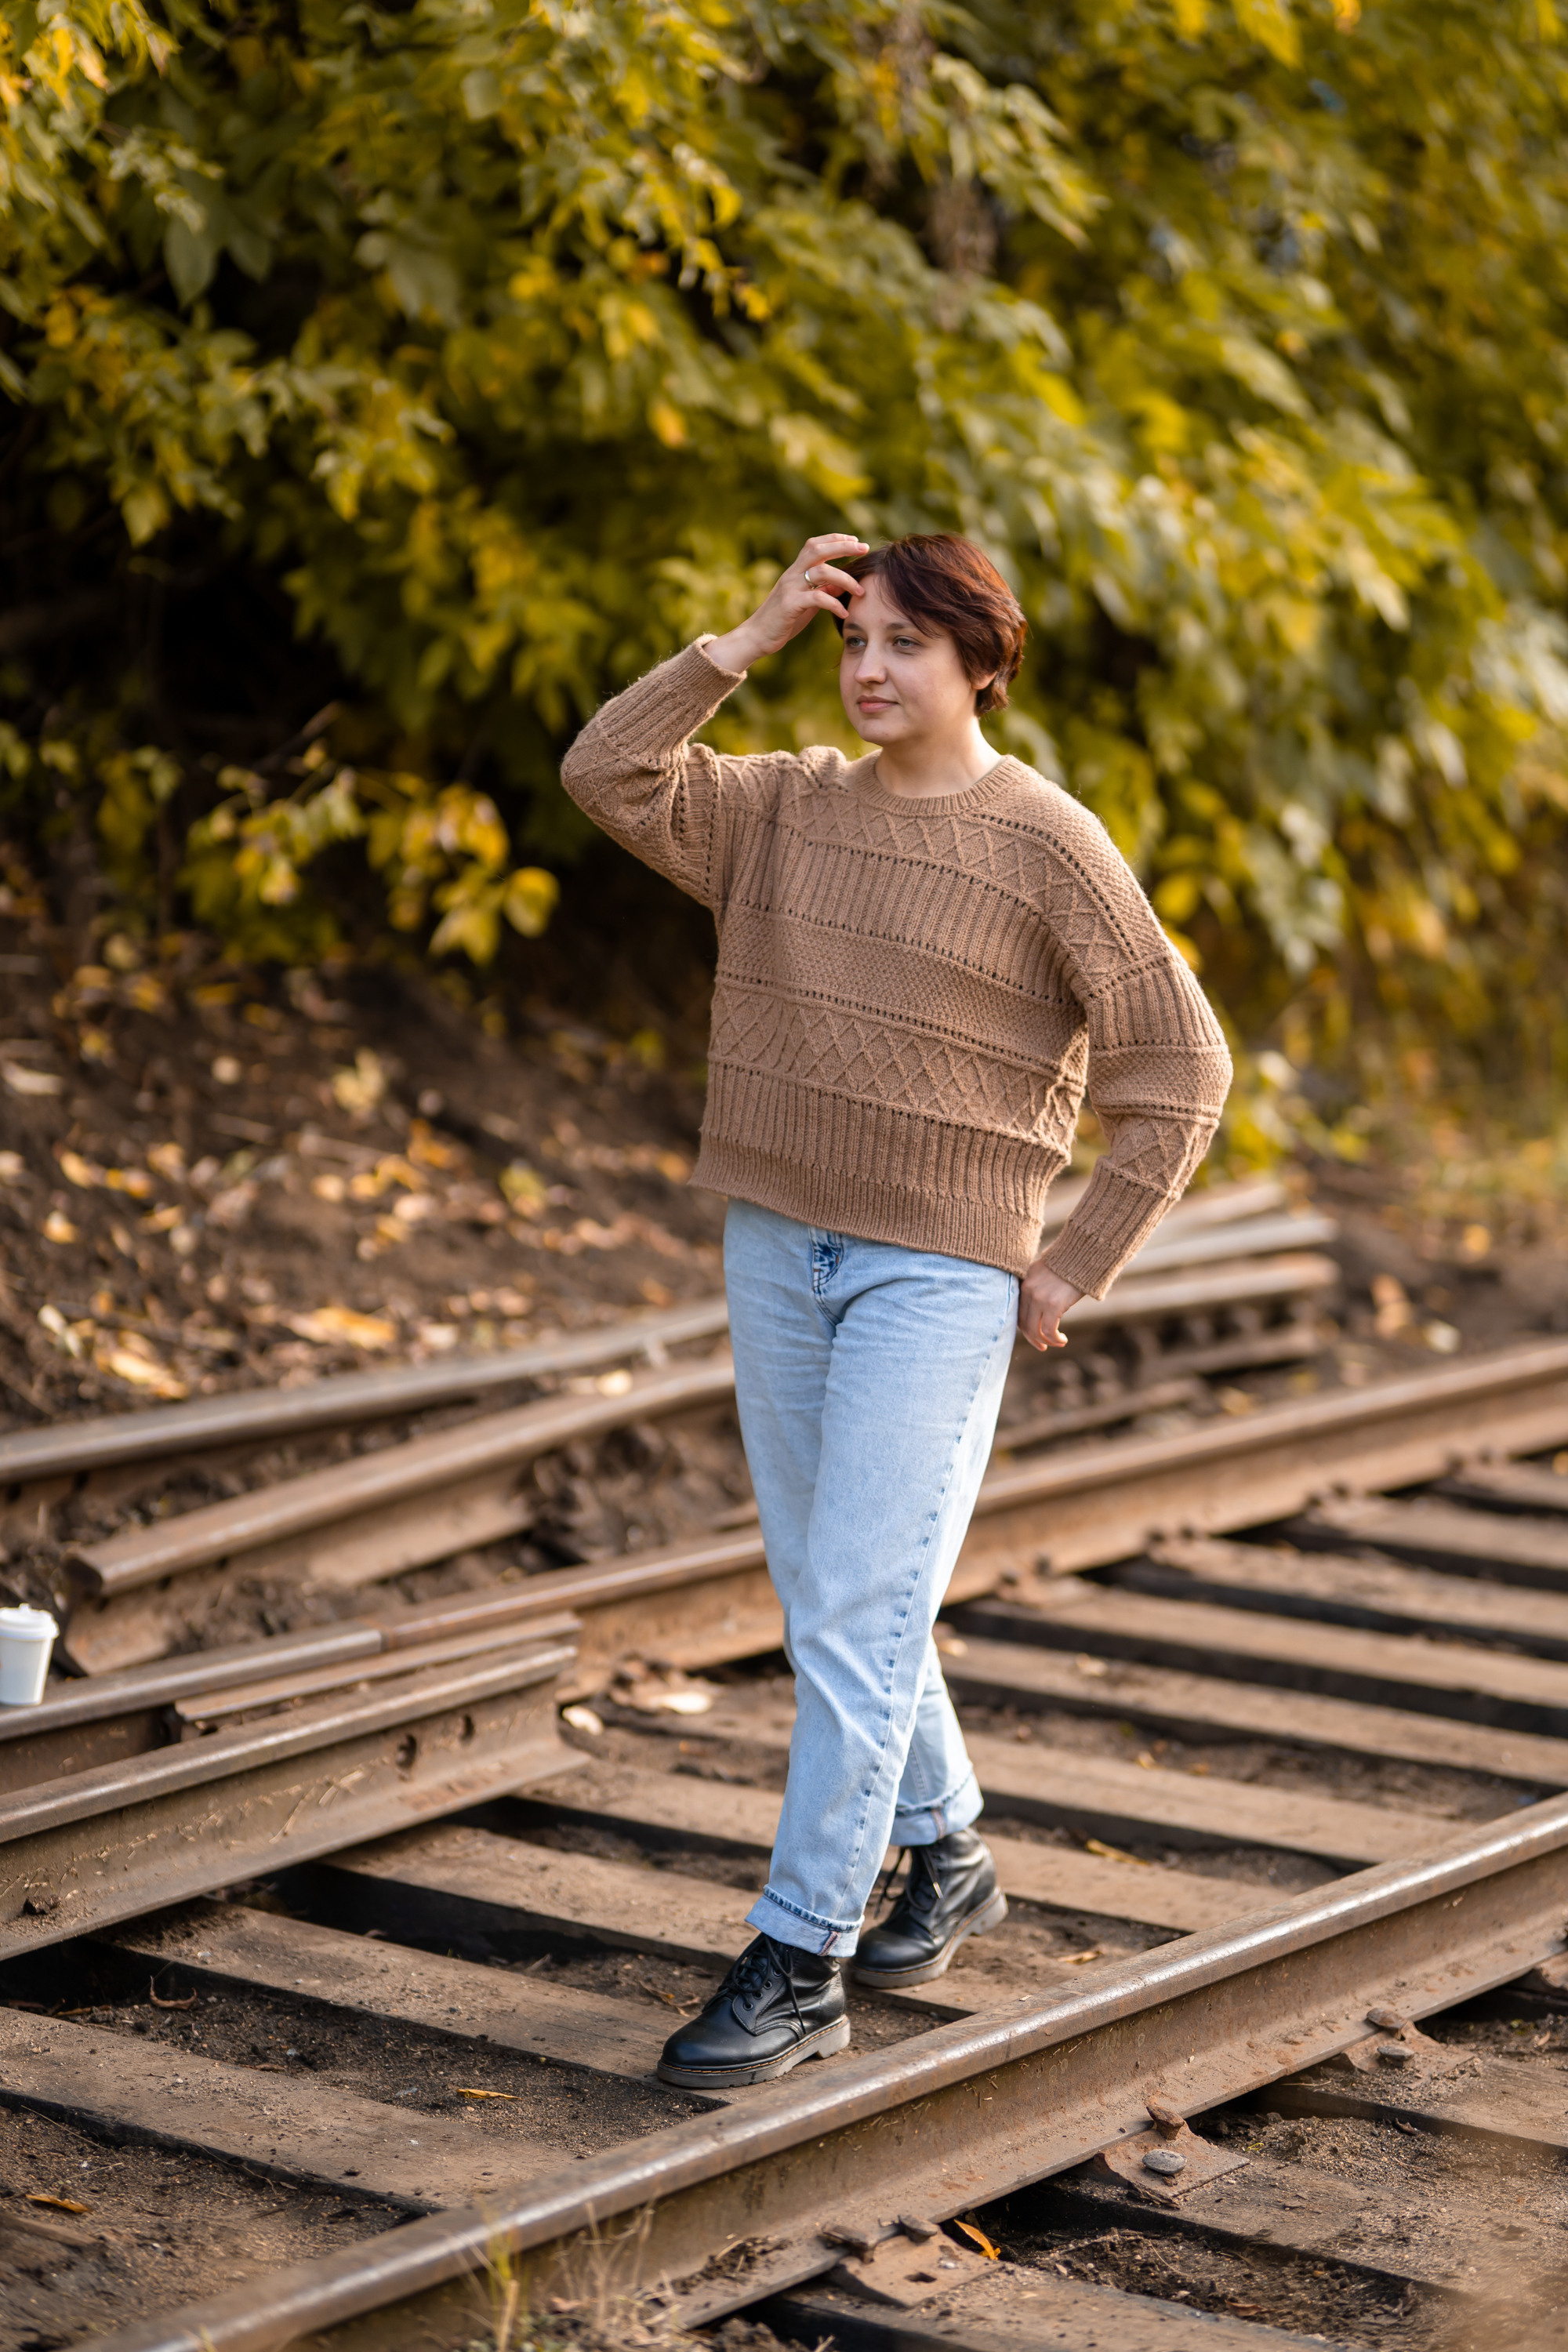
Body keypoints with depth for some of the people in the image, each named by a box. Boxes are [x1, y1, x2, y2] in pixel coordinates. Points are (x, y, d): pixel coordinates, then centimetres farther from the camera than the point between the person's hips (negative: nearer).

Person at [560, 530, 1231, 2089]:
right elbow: (607, 777, -3)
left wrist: (1074, 1272, -8)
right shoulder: (788, 809, 8)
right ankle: (946, 1860, 34)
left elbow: (1177, 1070, -6)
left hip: (939, 1274, -6)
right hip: (777, 1249, 6)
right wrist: (752, 638, -6)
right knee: (827, 1598, 14)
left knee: (856, 1616, -10)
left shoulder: (1048, 847, -8)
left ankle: (797, 1969, -6)